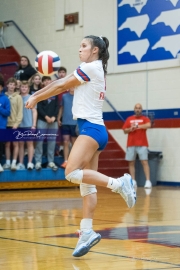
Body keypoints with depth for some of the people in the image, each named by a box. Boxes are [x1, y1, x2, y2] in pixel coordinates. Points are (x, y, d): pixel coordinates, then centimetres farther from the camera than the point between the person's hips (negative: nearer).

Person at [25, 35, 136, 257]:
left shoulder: (90, 67, -7)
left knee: (72, 173, -21)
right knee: (87, 184, 4)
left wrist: (35, 98, 9)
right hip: (94, 129, 10)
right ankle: (87, 232, 1)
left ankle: (119, 183, -18)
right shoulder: (95, 70, 20)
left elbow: (61, 86, -2)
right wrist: (37, 95, 17)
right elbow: (64, 83, 20)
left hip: (91, 128, -10)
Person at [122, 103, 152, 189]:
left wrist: (137, 126, -19)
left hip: (142, 144, -3)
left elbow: (148, 125, -17)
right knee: (131, 162, 3)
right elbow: (125, 130, 11)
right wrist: (130, 129, -10)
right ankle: (133, 181, 7)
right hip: (131, 144, 3)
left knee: (144, 162, -11)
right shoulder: (129, 119, 12)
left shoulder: (144, 118, 4)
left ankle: (148, 181, -15)